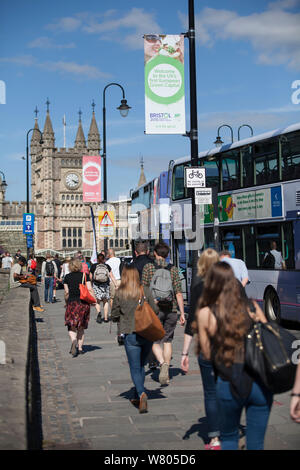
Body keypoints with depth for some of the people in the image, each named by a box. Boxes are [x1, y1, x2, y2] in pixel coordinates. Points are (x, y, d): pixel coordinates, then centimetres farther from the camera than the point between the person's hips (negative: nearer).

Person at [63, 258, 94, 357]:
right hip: (84, 303, 2)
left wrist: (66, 302, 17)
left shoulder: (67, 277, 3)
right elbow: (90, 290, -3)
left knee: (71, 327, 2)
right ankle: (80, 348, 15)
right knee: (81, 327, 14)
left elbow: (66, 292, 3)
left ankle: (74, 341, -25)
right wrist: (94, 300, 2)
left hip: (72, 303, -1)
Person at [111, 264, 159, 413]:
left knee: (135, 368, 2)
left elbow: (114, 316, 0)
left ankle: (141, 394, -19)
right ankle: (137, 397, 23)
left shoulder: (120, 293, -5)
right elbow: (155, 310, 1)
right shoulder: (145, 291, -1)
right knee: (141, 365, 17)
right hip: (148, 334, 3)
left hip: (131, 335, -2)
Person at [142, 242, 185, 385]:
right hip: (171, 309, 2)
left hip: (154, 309, -2)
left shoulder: (148, 267, -1)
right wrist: (182, 313, 6)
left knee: (155, 341, 4)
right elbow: (178, 293, 2)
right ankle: (166, 373, 12)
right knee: (167, 340, 12)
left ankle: (162, 363, -23)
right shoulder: (173, 269, 5)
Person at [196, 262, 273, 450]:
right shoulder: (252, 306, 2)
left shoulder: (205, 313, -4)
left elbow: (208, 354, 3)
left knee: (229, 438, 22)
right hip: (260, 384, 2)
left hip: (230, 384, -1)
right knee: (256, 443, 13)